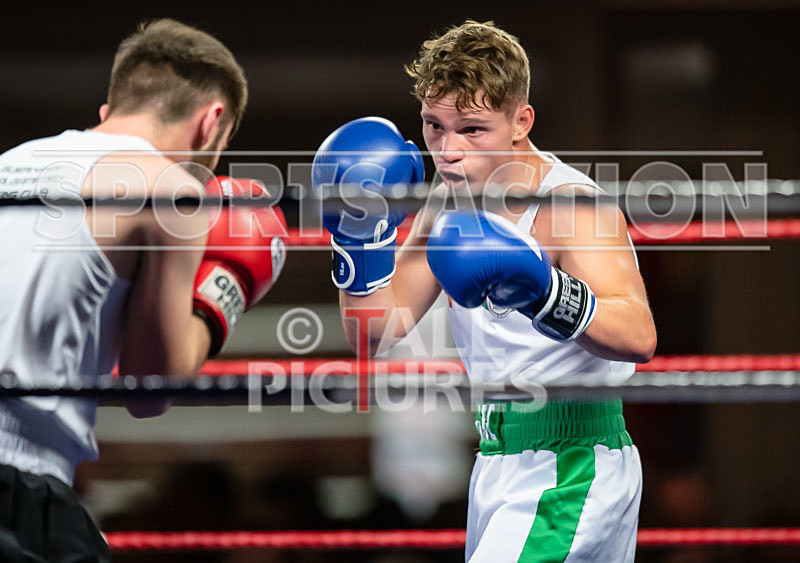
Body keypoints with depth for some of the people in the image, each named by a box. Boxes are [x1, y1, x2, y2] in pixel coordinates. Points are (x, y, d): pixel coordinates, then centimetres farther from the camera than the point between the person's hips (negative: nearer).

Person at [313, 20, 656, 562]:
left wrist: (543, 293, -49)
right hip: (499, 459, 9)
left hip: (572, 471, -9)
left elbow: (639, 337, -34)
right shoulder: (451, 201, 6)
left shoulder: (575, 206, -19)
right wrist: (358, 232, -8)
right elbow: (377, 332, 6)